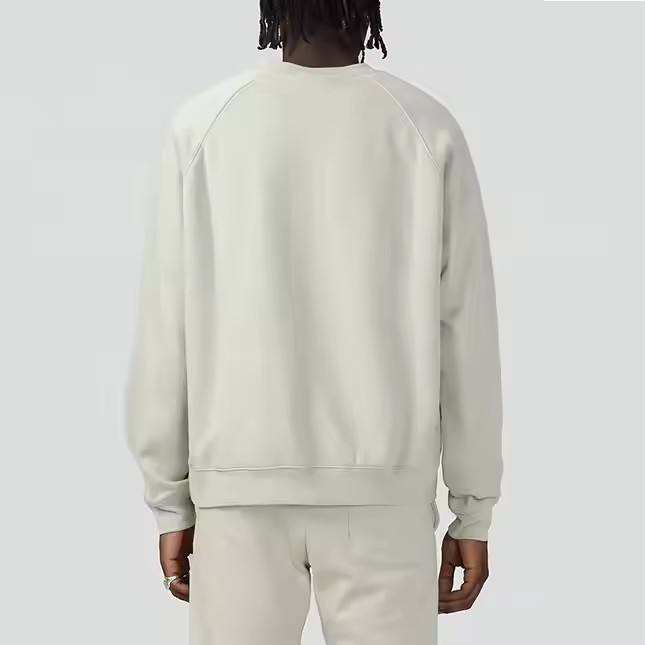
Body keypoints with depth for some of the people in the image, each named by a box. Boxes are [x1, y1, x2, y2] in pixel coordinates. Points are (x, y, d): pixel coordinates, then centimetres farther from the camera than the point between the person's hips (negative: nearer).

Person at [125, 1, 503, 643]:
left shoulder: (201, 125, -2)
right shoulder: (427, 128, -2)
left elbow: (165, 333, -2)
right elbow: (466, 334, -2)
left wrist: (170, 505, 7)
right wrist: (473, 514, 6)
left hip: (242, 486, 0)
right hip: (382, 491, 0)